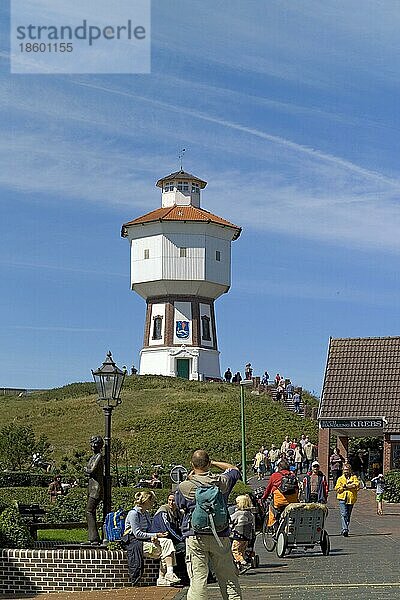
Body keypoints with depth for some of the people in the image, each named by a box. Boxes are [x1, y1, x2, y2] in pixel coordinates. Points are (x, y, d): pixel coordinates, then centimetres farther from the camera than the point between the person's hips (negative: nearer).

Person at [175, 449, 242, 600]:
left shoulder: (184, 487, -7)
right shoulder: (222, 481, -1)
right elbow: (234, 469, 20)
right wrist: (214, 463, 22)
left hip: (195, 538, -2)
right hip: (220, 536, 2)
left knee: (198, 579, -3)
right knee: (229, 578, 11)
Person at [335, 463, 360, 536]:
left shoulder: (354, 477, 11)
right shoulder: (340, 479, 11)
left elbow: (357, 485, -6)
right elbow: (337, 489, 2)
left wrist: (345, 486, -13)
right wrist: (348, 486, -8)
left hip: (351, 499, 1)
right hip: (342, 498, -1)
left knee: (348, 515, 8)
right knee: (344, 514, -14)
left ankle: (344, 529, 17)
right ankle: (345, 529, -21)